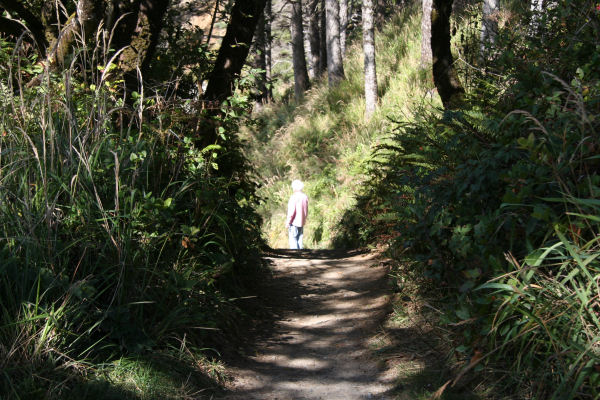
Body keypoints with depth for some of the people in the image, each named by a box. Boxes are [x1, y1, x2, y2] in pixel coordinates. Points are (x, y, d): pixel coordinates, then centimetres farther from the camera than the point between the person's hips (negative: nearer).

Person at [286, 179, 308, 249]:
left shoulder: (294, 197, -15)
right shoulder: (305, 197, 7)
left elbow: (292, 211, -17)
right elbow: (306, 211, 12)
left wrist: (287, 222, -10)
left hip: (294, 222, -7)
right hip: (302, 223, 7)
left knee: (293, 240, -4)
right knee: (299, 240, 11)